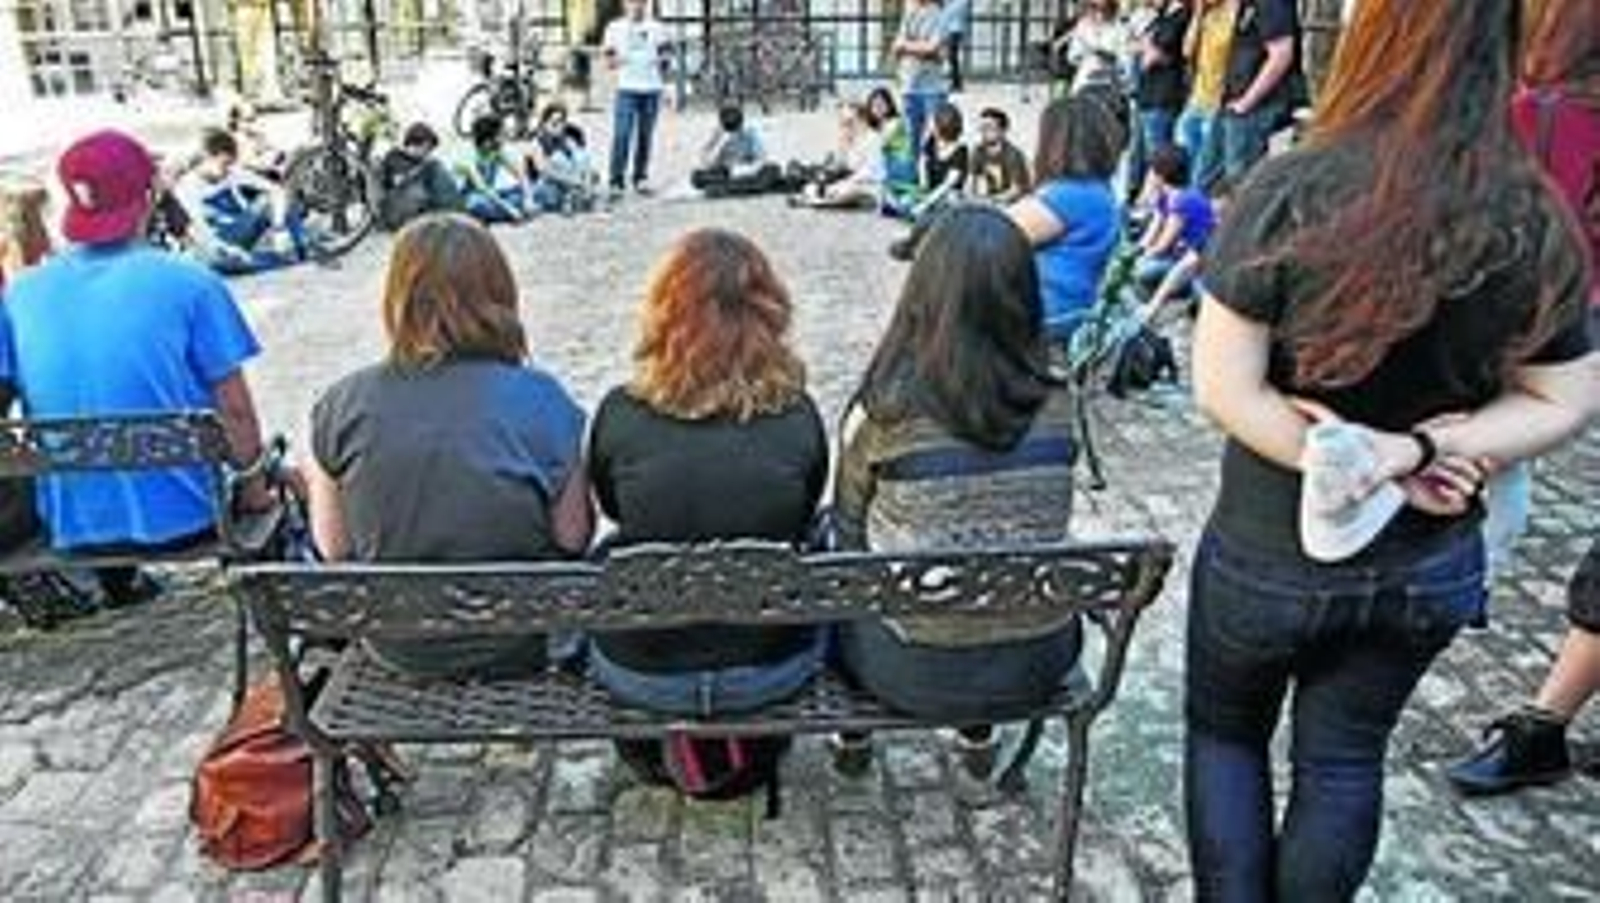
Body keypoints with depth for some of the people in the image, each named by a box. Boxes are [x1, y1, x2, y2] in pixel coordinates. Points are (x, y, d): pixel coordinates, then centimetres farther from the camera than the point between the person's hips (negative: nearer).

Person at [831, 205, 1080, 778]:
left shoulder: (886, 410, -19)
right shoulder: (1055, 406, -10)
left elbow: (850, 532, -2)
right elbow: (1047, 532, 5)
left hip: (916, 675, -3)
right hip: (1037, 668, 3)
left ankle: (853, 732, 38)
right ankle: (979, 736, 43)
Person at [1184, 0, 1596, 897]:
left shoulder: (1294, 192, -22)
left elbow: (1223, 389, -21)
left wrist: (1344, 459, -15)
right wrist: (1421, 448, -15)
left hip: (1270, 551, -3)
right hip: (1429, 565, 3)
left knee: (1225, 733, 21)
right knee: (1344, 760, 21)